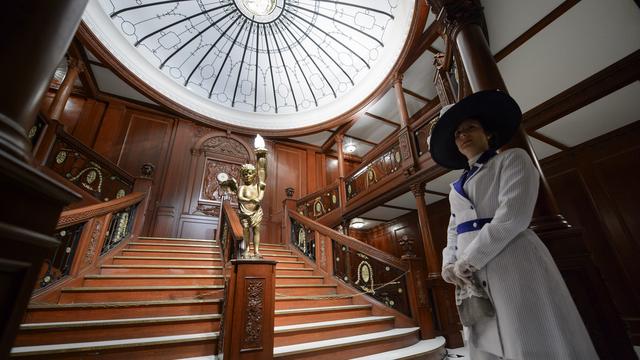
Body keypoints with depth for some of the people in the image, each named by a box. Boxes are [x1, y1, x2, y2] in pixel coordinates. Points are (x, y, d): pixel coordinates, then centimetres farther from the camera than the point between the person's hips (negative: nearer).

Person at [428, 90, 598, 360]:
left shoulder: (512, 159, 2)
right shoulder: (457, 187, 21)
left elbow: (512, 216, -13)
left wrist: (466, 262, -13)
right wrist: (450, 266, -1)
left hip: (514, 266, -6)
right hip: (473, 278, 6)